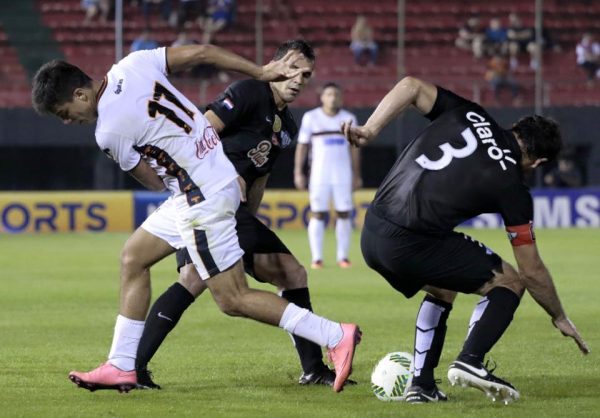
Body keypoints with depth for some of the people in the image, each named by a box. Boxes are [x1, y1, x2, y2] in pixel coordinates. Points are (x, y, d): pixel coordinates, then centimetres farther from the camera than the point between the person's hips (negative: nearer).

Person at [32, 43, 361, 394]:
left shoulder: (109, 132, -18)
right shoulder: (132, 65, 1)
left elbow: (153, 181, -4)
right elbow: (201, 52, 5)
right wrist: (263, 73, 11)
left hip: (203, 200, -10)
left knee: (233, 300, -3)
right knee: (134, 257, 14)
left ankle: (336, 336, -4)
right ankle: (121, 368, 18)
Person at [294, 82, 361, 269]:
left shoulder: (348, 118, 6)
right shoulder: (311, 117, 0)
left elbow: (354, 148, 10)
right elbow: (302, 146, 2)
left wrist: (356, 175, 7)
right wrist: (298, 173, -4)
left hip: (343, 175, 2)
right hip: (319, 174, -2)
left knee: (344, 214, -1)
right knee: (317, 214, -5)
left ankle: (343, 257, 6)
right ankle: (317, 258, -2)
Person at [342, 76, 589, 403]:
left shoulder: (469, 116, 12)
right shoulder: (512, 188, 1)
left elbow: (410, 86, 6)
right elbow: (532, 271, 8)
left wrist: (369, 130, 3)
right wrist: (560, 318, 22)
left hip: (371, 236, 6)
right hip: (413, 246, -6)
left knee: (442, 291, 32)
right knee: (510, 282, 10)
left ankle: (421, 385, 21)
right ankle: (470, 361, -10)